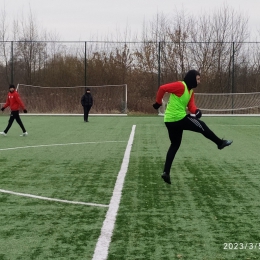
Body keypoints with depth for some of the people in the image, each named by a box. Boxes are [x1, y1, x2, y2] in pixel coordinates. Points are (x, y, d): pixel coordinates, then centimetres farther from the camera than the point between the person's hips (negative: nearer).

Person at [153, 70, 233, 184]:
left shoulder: (190, 91, 16)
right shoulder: (180, 86, -13)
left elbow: (191, 106, 9)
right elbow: (162, 88, -15)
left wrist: (196, 111, -12)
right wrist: (158, 102, -8)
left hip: (170, 120, 10)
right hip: (179, 118, -10)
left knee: (174, 145, 13)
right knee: (202, 126, 6)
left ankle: (166, 172, 7)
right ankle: (220, 143, 23)